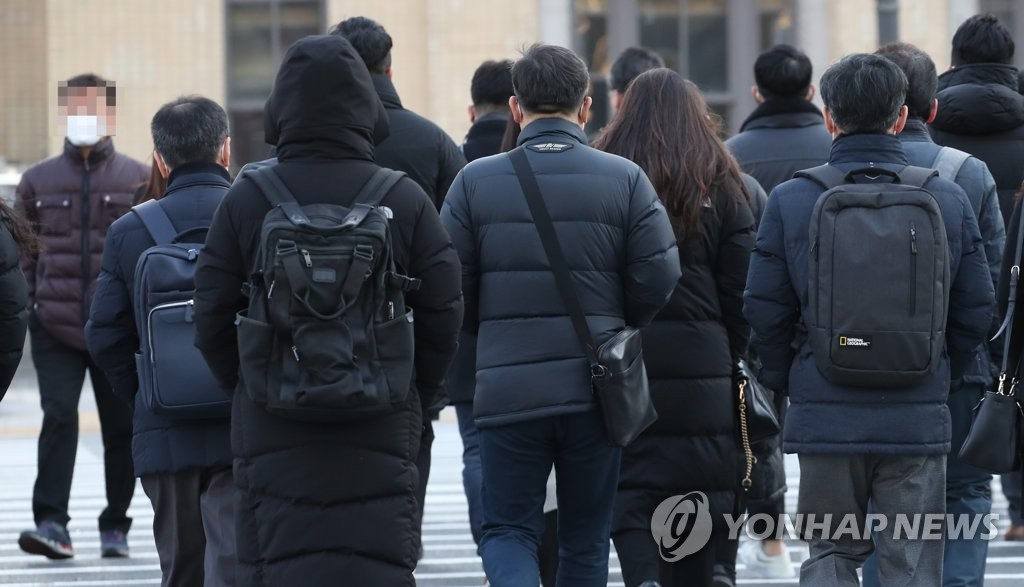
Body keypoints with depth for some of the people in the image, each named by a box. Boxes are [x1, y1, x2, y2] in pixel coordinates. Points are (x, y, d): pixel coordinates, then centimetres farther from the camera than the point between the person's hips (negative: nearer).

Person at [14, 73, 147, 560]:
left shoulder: (138, 180, 6)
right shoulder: (38, 182, 10)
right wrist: (30, 303, 4)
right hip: (56, 325, 0)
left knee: (121, 425, 5)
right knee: (59, 416, -13)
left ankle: (115, 527, 15)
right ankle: (51, 522, -15)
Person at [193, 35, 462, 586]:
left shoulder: (244, 202, -2)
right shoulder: (406, 201, -1)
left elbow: (213, 319, -1)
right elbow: (443, 315, -1)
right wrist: (413, 397, 12)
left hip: (272, 434, 0)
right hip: (381, 434, 0)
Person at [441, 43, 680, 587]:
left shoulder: (475, 181, -2)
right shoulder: (625, 180, -1)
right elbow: (659, 277, -5)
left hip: (506, 389, -1)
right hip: (595, 391, 1)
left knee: (507, 530, 7)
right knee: (585, 539, 13)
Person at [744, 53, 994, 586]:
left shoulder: (790, 201, -3)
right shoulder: (947, 199, 0)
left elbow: (764, 308, -2)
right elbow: (977, 309, 4)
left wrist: (786, 383, 13)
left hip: (826, 416, 0)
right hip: (918, 417, 0)